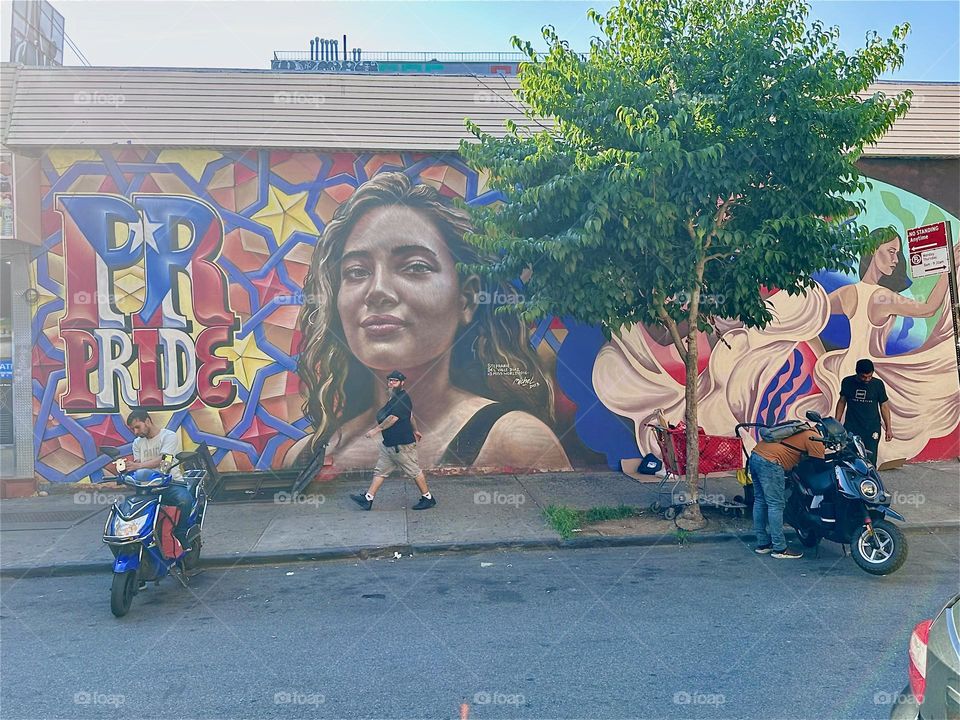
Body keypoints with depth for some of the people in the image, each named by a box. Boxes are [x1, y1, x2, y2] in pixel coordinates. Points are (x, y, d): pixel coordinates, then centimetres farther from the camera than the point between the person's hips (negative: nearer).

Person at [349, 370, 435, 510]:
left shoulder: (402, 399, -18)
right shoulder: (395, 398, 14)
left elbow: (393, 418, -25)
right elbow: (410, 416, 24)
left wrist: (375, 430, -21)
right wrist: (415, 430, 34)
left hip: (402, 445, -11)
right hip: (389, 444, 11)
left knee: (414, 471, 0)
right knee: (380, 471, 10)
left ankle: (428, 498, 12)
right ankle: (368, 499, 13)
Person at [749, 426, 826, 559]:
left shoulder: (802, 431, 27)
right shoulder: (815, 439, 0)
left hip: (756, 455, 10)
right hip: (769, 462, -10)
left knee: (760, 501, 13)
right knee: (776, 505, -4)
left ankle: (762, 544, 21)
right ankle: (779, 549, 1)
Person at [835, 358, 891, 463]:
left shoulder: (878, 384, 0)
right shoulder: (847, 382, 2)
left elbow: (884, 406, 6)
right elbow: (842, 401, 11)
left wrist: (888, 428, 4)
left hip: (872, 428, 0)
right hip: (851, 428, 0)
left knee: (870, 460, -4)